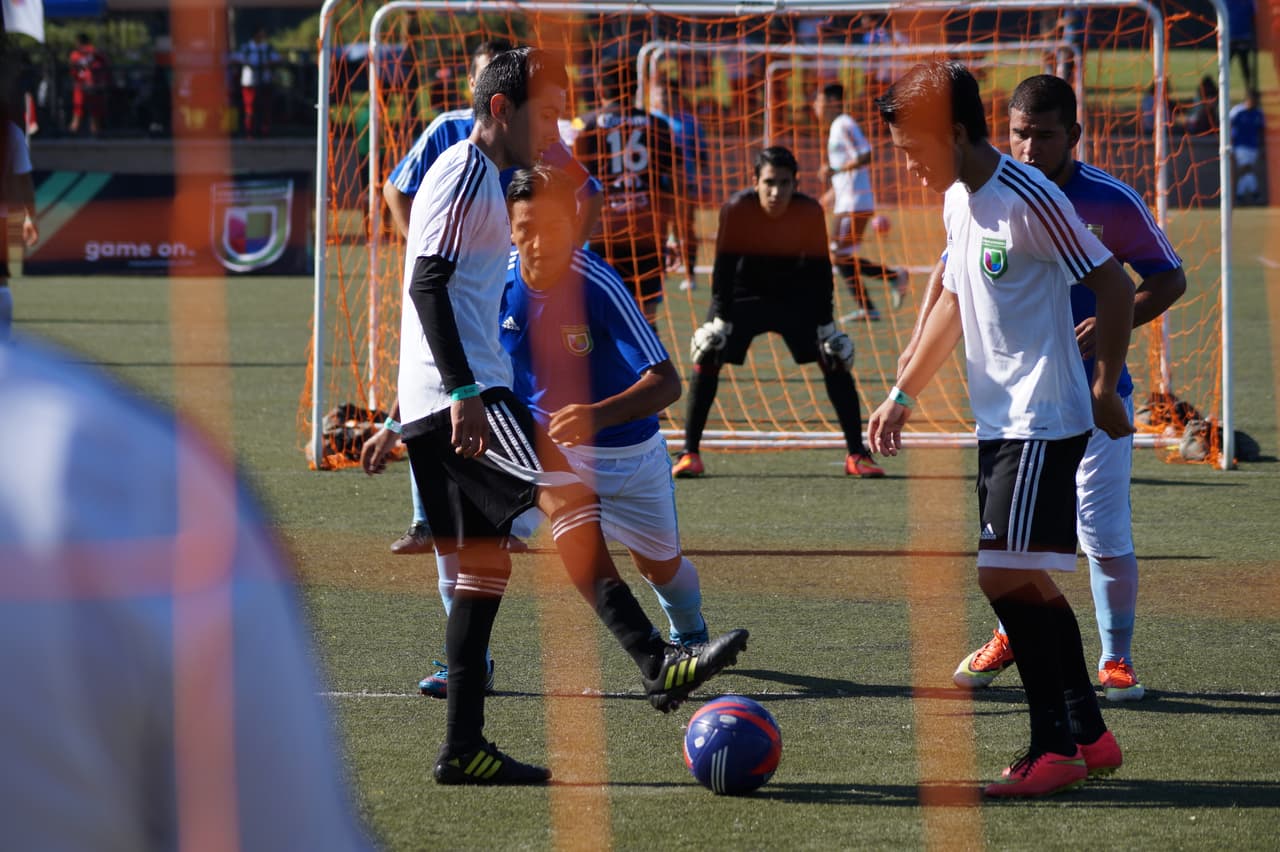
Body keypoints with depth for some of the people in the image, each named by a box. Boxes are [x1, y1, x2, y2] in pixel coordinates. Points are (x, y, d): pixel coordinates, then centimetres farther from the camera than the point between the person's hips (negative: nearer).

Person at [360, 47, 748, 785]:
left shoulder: (483, 181, 24)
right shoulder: (465, 172, -7)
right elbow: (427, 284, -18)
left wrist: (401, 423, 31)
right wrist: (464, 393, -25)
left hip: (453, 399, 11)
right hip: (460, 391, -11)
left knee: (486, 565, 7)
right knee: (568, 493, -23)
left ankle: (464, 748, 7)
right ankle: (657, 664, -35)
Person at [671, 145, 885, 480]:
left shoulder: (810, 212, -21)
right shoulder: (736, 210, -25)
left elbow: (820, 269, -12)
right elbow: (725, 266, -18)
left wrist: (826, 324, -11)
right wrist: (720, 319, -20)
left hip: (797, 292, 1)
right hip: (745, 291, -1)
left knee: (835, 359, -10)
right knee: (707, 355, -16)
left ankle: (857, 455, -1)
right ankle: (689, 453, -7)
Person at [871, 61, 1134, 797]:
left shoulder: (1029, 200, -17)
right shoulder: (958, 202, 11)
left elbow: (1115, 287, -13)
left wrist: (1105, 389, -10)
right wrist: (903, 395, 23)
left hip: (1045, 419, -9)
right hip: (998, 421, 9)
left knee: (1005, 574, -13)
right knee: (1026, 580, 10)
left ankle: (1055, 749, -7)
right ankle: (1089, 736, 17)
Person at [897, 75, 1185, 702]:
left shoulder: (1110, 202, -12)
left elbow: (1169, 278, -3)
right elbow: (952, 272, 11)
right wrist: (919, 346, -2)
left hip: (1094, 394, -3)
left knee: (1105, 536, -5)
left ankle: (1116, 658, 13)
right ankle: (1012, 637, 34)